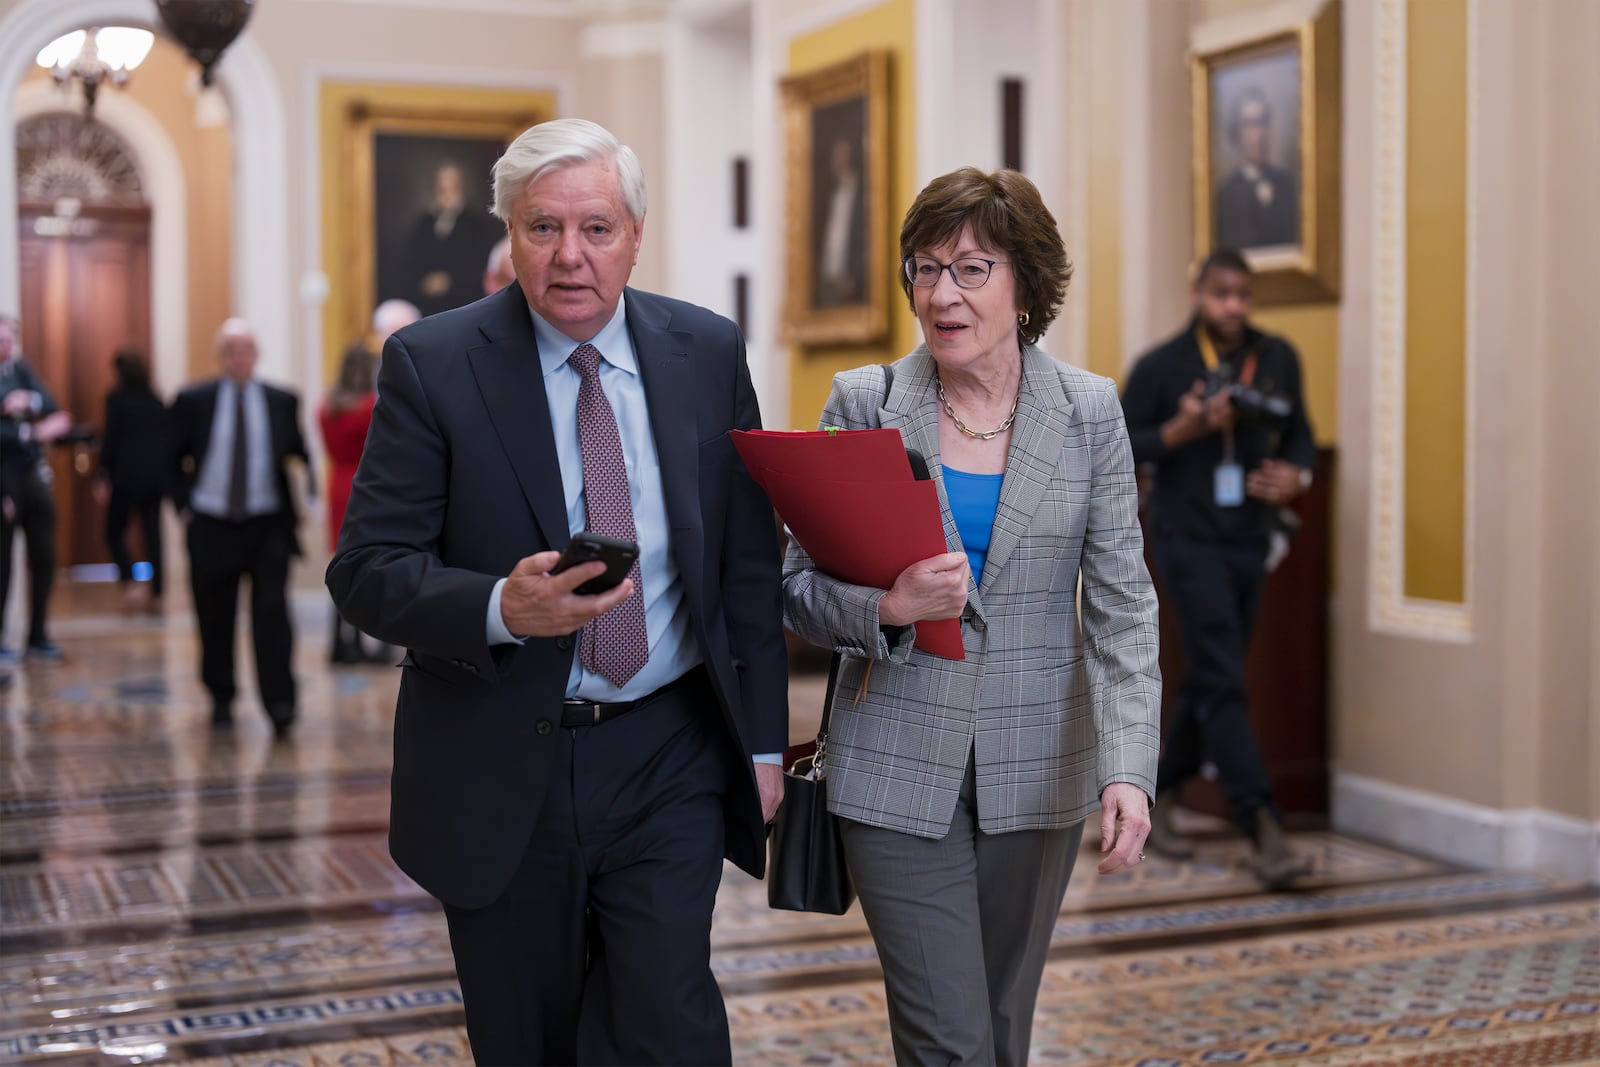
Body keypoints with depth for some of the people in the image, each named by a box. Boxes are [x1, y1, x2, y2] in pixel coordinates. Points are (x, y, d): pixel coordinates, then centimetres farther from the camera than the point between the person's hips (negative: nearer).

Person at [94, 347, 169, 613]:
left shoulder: (116, 399, -6)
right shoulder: (156, 402, 7)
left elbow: (110, 441, -9)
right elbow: (168, 439, 10)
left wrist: (103, 477, -5)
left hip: (127, 475, -4)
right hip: (156, 476, 4)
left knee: (114, 532, 9)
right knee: (153, 534, 8)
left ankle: (129, 583, -9)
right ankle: (157, 594, 5)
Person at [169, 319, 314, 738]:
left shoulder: (282, 401, 4)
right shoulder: (193, 401, 3)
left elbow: (301, 454, 9)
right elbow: (171, 459, 8)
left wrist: (309, 486, -10)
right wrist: (183, 503, -2)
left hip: (269, 524, -1)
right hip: (211, 526, 1)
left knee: (272, 613, -10)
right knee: (215, 619, 9)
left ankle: (280, 705, -10)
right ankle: (221, 699, 26)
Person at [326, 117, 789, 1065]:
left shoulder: (708, 352, 2)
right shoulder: (432, 364, -7)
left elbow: (751, 561, 7)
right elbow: (367, 569, -9)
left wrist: (765, 740, 6)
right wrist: (501, 609, -27)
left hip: (670, 763, 1)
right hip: (503, 771, -1)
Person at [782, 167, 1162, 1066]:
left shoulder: (1089, 411, 0)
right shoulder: (864, 405, -3)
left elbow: (1122, 606, -4)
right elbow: (800, 588, -1)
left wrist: (1129, 767, -16)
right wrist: (887, 608, -23)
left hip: (1037, 773, 2)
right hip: (899, 768, -1)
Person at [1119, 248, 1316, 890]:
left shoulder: (1278, 360, 5)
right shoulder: (1161, 366, -6)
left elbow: (1299, 433, 16)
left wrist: (1297, 474, -5)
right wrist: (1182, 429, -19)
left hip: (1250, 541, 5)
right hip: (1188, 540, -5)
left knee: (1209, 682, 13)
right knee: (1222, 684, -11)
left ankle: (1158, 796, 31)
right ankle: (1264, 829, -14)